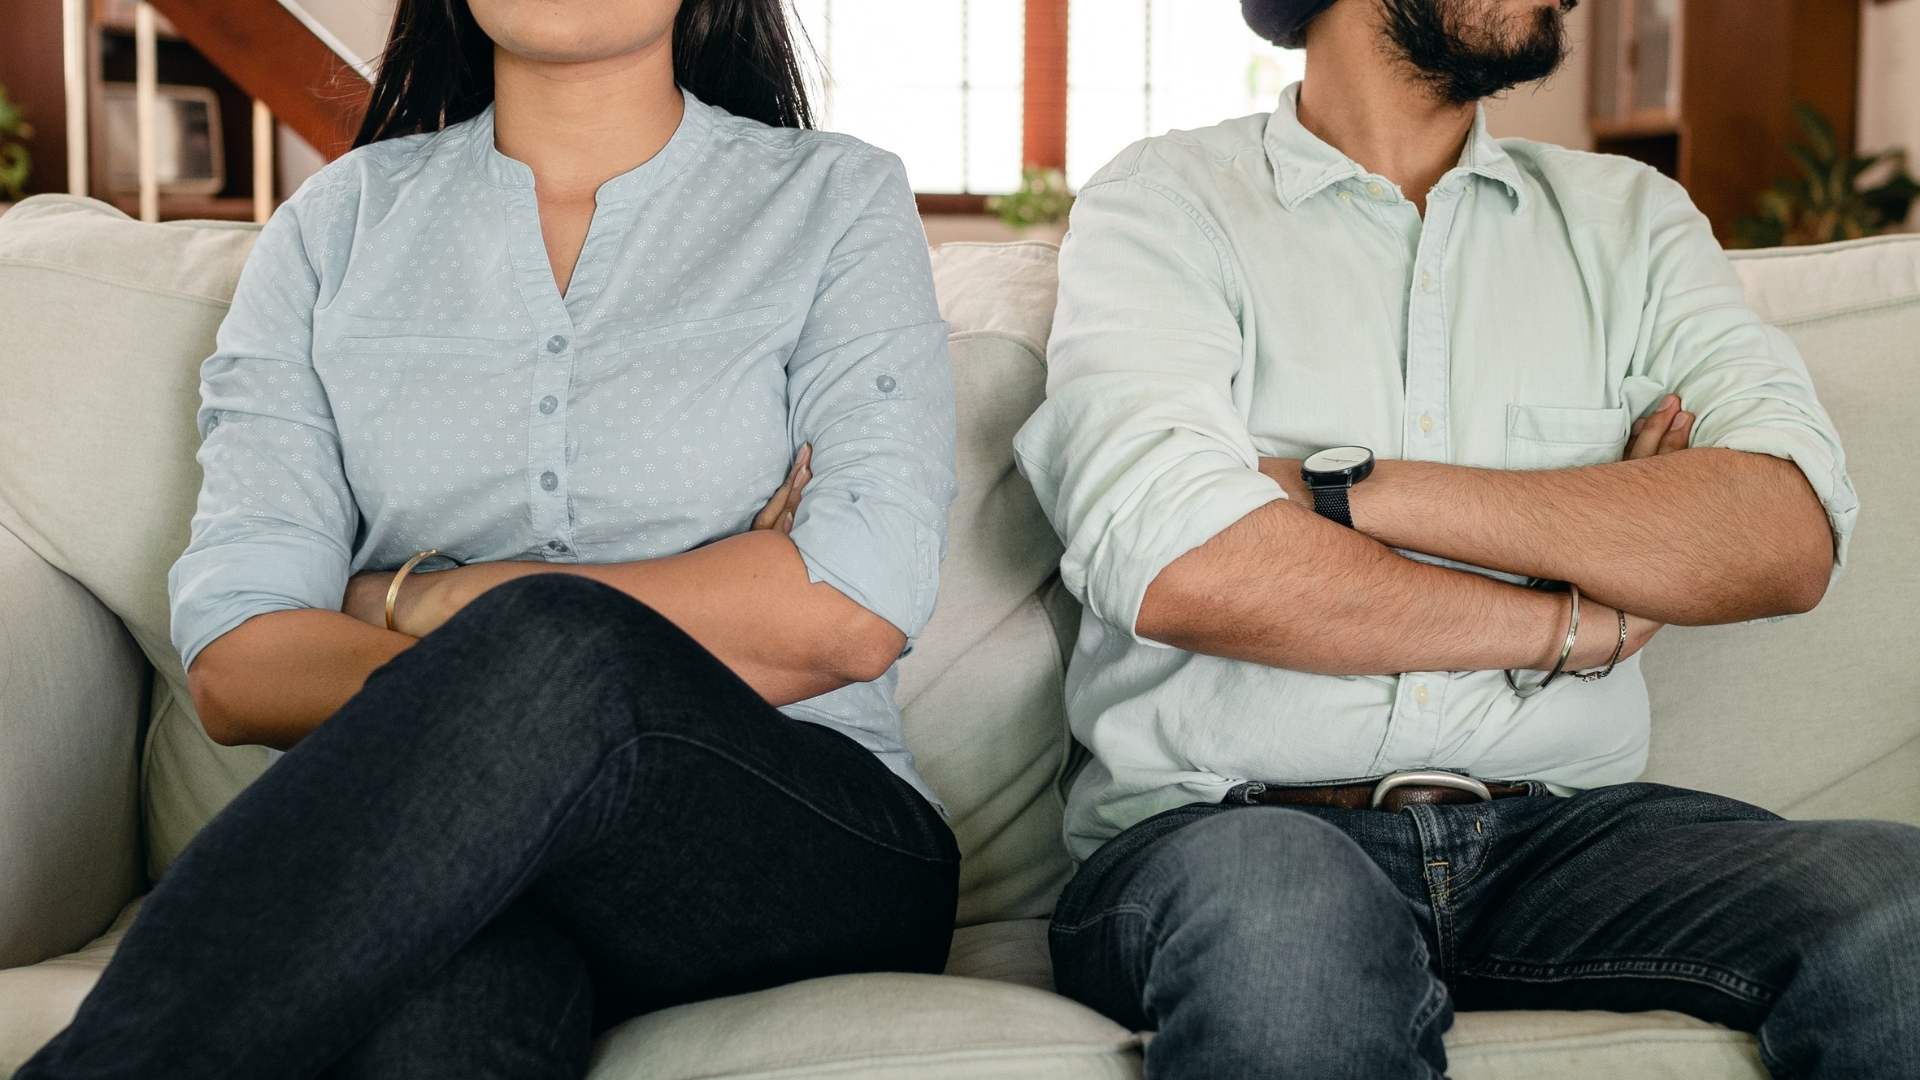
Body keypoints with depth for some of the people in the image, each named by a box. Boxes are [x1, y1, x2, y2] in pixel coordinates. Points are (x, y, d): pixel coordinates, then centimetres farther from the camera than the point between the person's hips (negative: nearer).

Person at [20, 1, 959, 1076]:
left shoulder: (836, 200, 9)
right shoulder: (341, 222, 13)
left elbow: (857, 615, -8)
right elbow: (233, 664, 2)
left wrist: (413, 598, -4)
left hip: (821, 849, 0)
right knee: (457, 968, -39)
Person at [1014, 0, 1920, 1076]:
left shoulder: (1629, 214, 16)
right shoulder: (1168, 201, 4)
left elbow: (1793, 535, -3)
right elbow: (1178, 570, -15)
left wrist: (1349, 489, -11)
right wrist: (1577, 626, -5)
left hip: (1553, 828, 4)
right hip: (1225, 827, -3)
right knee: (1281, 905, -38)